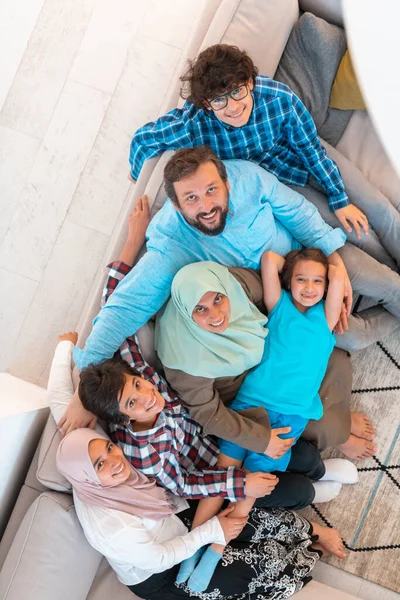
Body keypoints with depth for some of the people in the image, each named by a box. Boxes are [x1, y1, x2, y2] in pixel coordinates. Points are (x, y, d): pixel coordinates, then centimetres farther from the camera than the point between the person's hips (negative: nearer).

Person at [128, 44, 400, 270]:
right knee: (357, 232, -7)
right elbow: (143, 138, -19)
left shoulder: (279, 97, -32)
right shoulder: (195, 126, -37)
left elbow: (311, 148, -17)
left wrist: (339, 199, -8)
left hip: (308, 156, 2)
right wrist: (138, 176, 0)